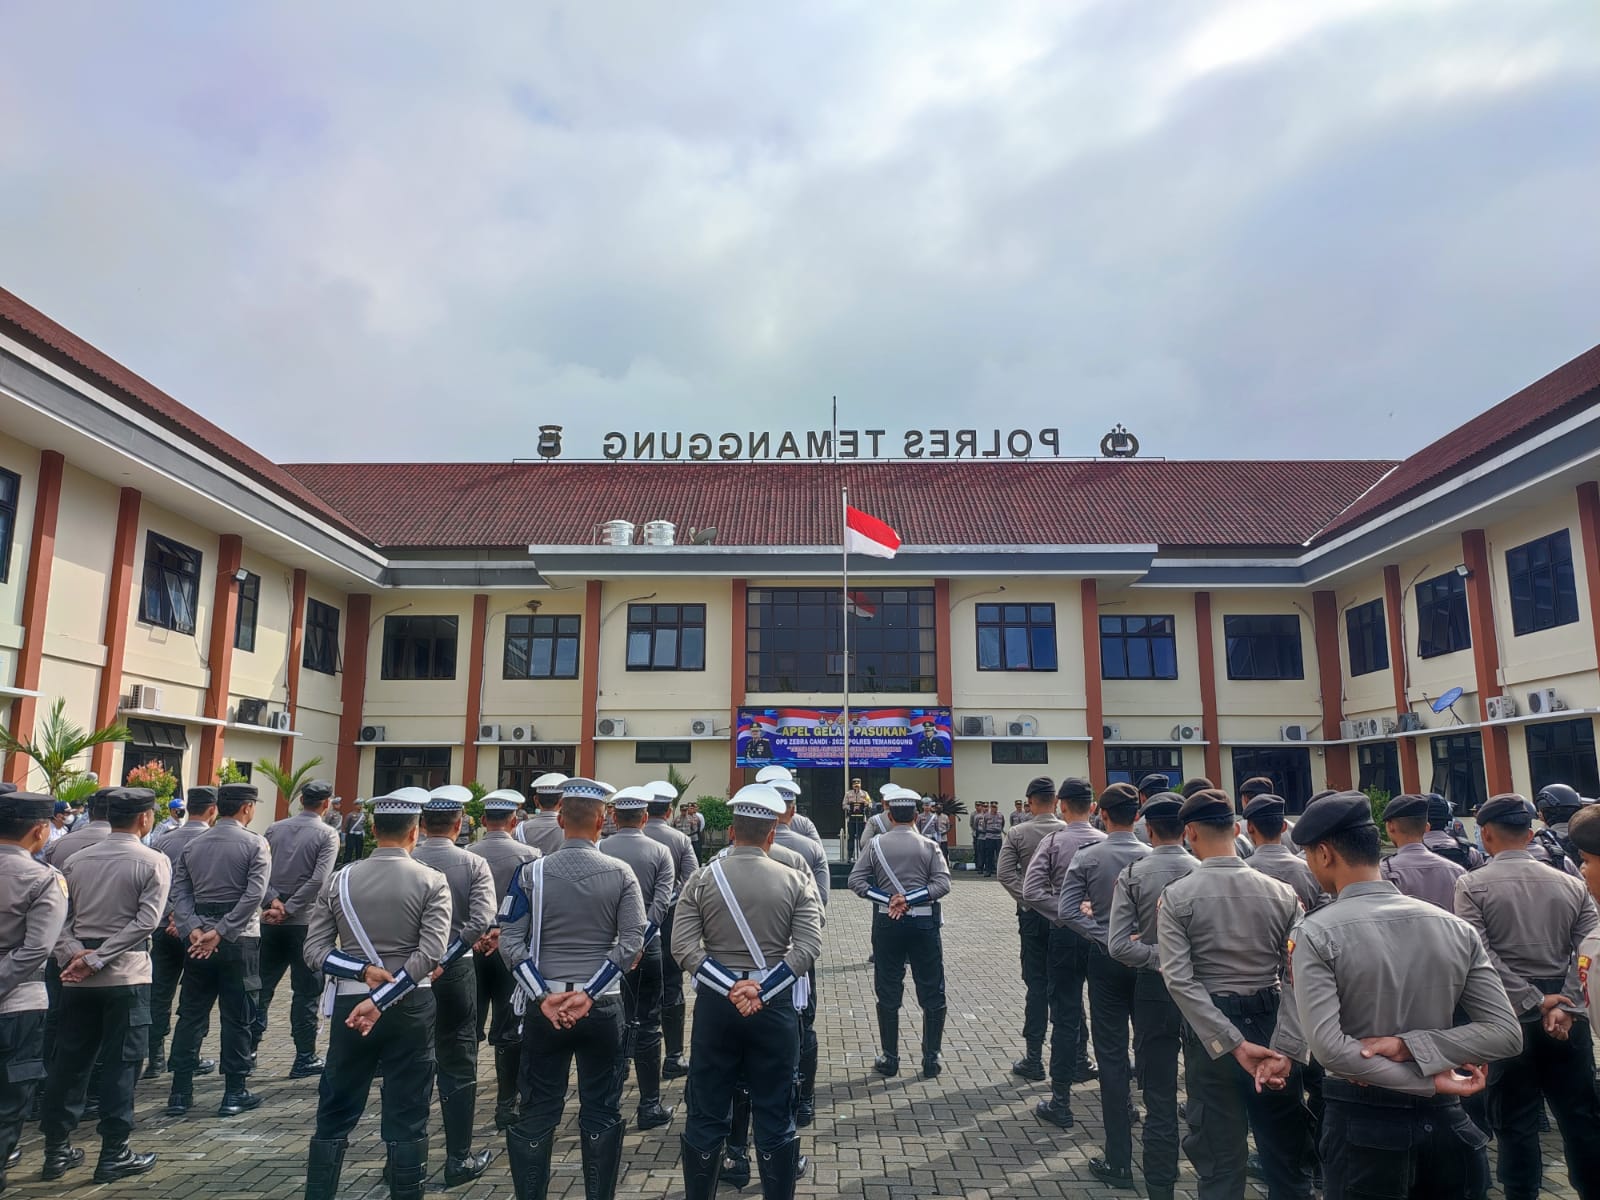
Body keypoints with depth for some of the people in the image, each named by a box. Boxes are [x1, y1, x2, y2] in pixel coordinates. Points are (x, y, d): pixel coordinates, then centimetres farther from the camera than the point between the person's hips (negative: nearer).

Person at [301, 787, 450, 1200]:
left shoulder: (340, 879, 1)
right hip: (410, 1008, -2)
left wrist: (363, 970, -8)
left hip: (348, 1005, 2)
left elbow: (314, 951, -2)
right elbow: (429, 954, -18)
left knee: (334, 1116, 15)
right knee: (406, 1119, 7)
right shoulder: (432, 882, -8)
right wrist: (380, 999, -16)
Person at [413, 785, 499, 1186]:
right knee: (457, 1067, 10)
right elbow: (482, 920, -21)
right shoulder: (473, 865, -10)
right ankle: (459, 1160, 17)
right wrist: (445, 958, -16)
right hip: (453, 972, -2)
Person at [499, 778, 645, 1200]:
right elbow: (632, 943, -10)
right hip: (603, 1007, 0)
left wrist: (543, 996, -9)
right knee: (601, 1113, 11)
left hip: (543, 1007, 1)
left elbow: (510, 943, -8)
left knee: (537, 1112, 12)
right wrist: (589, 993, -10)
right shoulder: (620, 873, -6)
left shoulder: (532, 872, -5)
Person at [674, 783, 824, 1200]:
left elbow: (683, 946, -9)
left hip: (716, 1002, 1)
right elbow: (808, 947, -13)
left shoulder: (703, 879, -2)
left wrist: (730, 987, -11)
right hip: (775, 1005, 0)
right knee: (774, 1115, 11)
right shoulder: (795, 881, -3)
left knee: (707, 1114, 13)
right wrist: (762, 991, -14)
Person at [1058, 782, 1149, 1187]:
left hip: (1106, 959, -2)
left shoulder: (1088, 858, -10)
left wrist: (1105, 937, -12)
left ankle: (1119, 1160, 7)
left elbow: (1068, 911, -15)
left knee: (1112, 1055, 3)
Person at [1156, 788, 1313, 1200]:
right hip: (1271, 1024, 2)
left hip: (1210, 1031, -2)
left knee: (1220, 1157, 10)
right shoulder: (1281, 893, -4)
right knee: (1286, 1150, 18)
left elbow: (1179, 980, -17)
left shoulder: (1176, 896, -10)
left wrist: (1233, 1042, -16)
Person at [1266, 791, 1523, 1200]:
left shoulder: (1314, 933, -14)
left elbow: (1328, 1046, -21)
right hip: (1443, 1119, 4)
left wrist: (1429, 1082, -12)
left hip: (1362, 1122, -4)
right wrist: (1409, 1045, -9)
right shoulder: (1454, 927, -1)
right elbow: (1506, 1033, -4)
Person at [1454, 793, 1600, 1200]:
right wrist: (1563, 1006, -9)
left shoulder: (1472, 885, -7)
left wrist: (1534, 1001, -11)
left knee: (1516, 1121, 7)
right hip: (1566, 1016, 3)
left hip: (1508, 1015, -3)